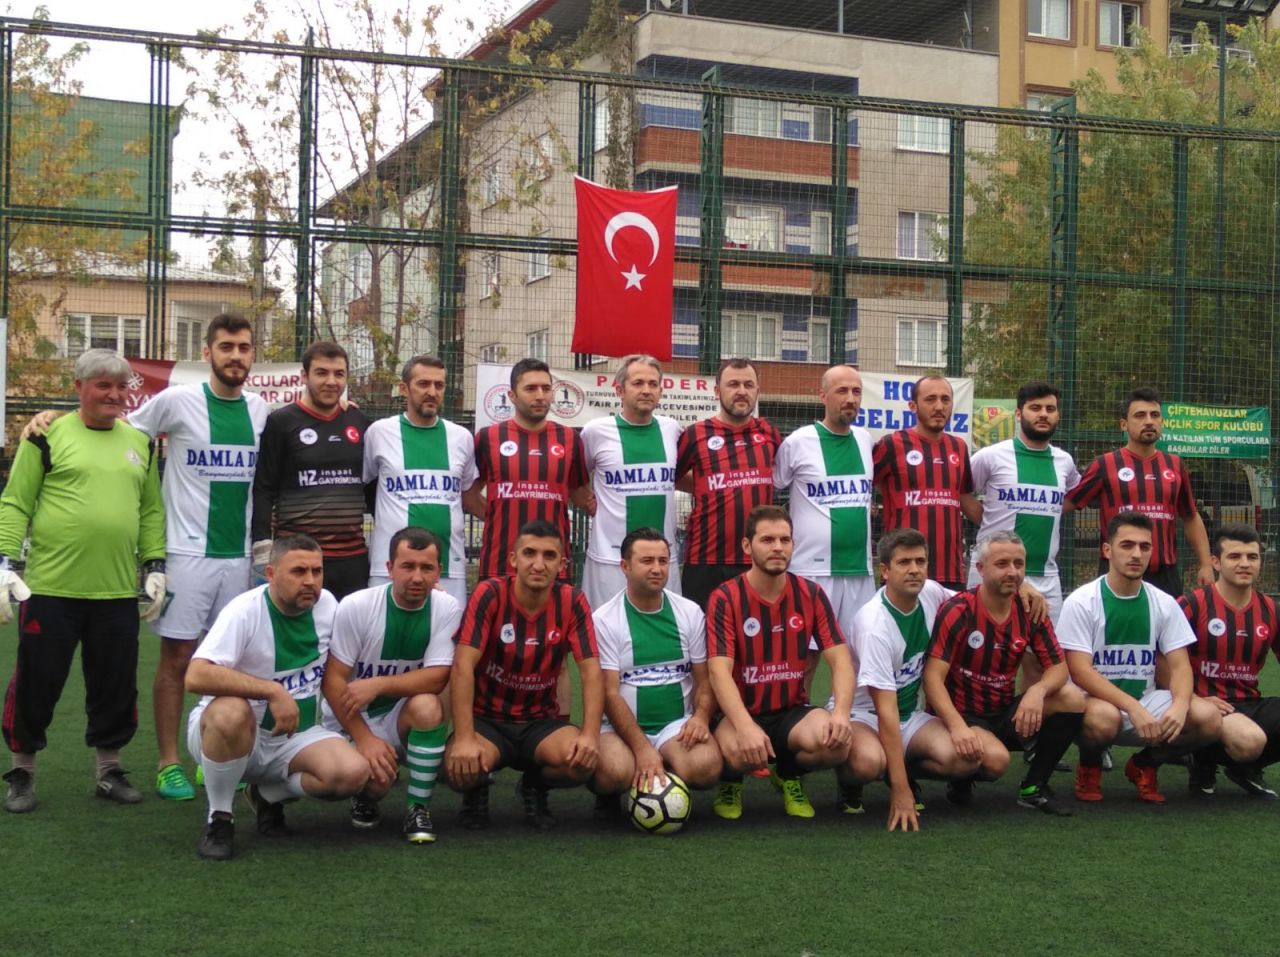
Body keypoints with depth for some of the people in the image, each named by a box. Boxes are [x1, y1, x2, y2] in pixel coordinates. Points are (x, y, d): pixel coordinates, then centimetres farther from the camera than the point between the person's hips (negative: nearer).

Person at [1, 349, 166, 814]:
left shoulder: (139, 443, 13)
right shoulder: (48, 435, -1)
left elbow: (152, 511, 16)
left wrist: (155, 566, 9)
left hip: (119, 593, 4)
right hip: (51, 589, -4)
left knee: (116, 686, 10)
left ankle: (108, 771, 24)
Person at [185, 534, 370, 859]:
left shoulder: (326, 604, -4)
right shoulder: (245, 610, -21)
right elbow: (196, 676, -33)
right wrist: (273, 691, -36)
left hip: (296, 735, 5)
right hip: (231, 732, -5)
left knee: (354, 771, -23)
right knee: (232, 712, -40)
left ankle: (269, 794, 7)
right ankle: (219, 819, -16)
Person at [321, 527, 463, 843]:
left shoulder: (448, 609, -12)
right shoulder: (355, 607, -17)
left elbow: (436, 678, -18)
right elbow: (332, 679, -14)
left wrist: (379, 685, -30)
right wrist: (364, 738, -21)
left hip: (402, 715, 1)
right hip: (349, 719, -1)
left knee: (427, 705, -32)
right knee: (376, 778, -28)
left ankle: (418, 809, -13)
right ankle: (366, 795, 13)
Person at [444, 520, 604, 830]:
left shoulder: (572, 602, -7)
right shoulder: (490, 594, -14)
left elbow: (591, 671, -10)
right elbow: (463, 666, -21)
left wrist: (590, 734, -26)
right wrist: (464, 738, -31)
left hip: (542, 720, 2)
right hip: (487, 718, -2)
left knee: (583, 760, -29)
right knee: (461, 767, -34)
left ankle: (535, 787, 7)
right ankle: (477, 791, 7)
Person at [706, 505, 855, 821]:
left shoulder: (811, 594, 0)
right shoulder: (725, 599, -10)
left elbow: (840, 659, -4)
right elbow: (719, 671, -20)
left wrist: (841, 712, -25)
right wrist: (746, 726, -37)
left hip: (793, 712, 3)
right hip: (742, 713, -3)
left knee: (836, 741, -30)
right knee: (737, 751, -37)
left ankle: (789, 775, 8)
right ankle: (730, 782, 5)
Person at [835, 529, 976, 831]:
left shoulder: (930, 593, -7)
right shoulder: (875, 625, -26)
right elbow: (886, 711, -28)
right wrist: (901, 791, -31)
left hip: (912, 713, 6)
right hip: (863, 715, -6)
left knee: (966, 759, -22)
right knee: (869, 761, -39)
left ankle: (903, 770, 8)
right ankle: (849, 783, -3)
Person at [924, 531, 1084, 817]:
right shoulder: (957, 611, -15)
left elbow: (1058, 667, 0)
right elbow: (933, 676, -20)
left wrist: (1038, 690, -24)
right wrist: (957, 725, -36)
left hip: (1006, 713, 6)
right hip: (963, 715, -6)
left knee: (1072, 698, -15)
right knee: (995, 759, -35)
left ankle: (1034, 787, -2)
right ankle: (962, 777, 3)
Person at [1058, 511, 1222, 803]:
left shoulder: (1164, 604, 3)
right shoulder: (1081, 602, -11)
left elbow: (1180, 665, 0)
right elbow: (1080, 672, -17)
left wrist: (1180, 705, -24)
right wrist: (1133, 708, -30)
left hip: (1145, 701, 4)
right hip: (1095, 701, -4)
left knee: (1209, 718, -21)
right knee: (1104, 717, -39)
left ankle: (1144, 765, 8)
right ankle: (1089, 767, -1)